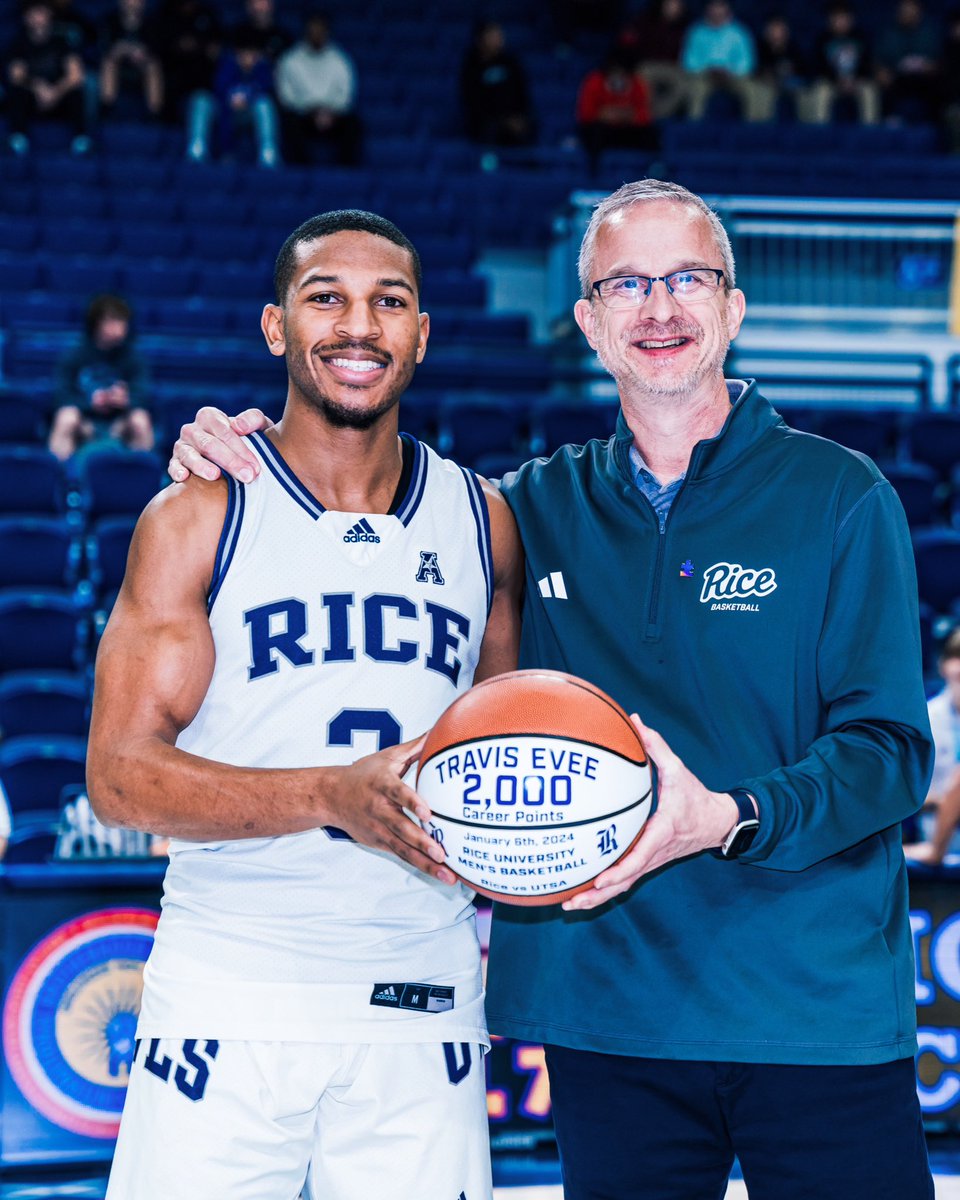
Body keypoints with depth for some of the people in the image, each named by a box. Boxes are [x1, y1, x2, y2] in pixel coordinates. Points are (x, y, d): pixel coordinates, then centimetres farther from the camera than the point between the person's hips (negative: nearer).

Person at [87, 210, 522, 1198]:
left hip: (424, 1001, 3)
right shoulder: (198, 517, -2)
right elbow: (119, 775, -8)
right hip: (229, 1001, -3)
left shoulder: (483, 520, 9)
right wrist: (334, 796, -21)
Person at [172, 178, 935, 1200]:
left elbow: (890, 747, -5)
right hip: (608, 1014, 2)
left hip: (819, 1018, -2)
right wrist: (234, 458, 6)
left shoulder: (840, 496, 1)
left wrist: (730, 819, -22)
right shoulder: (539, 508, 10)